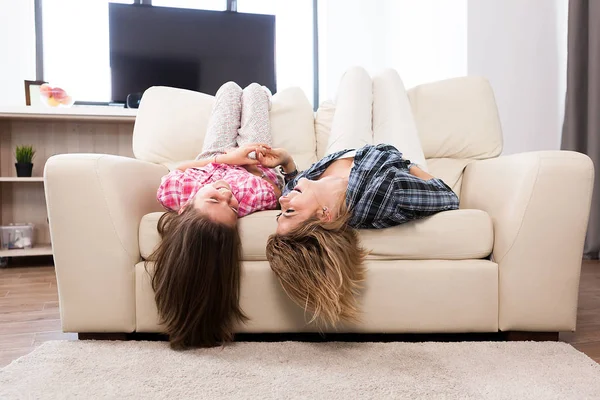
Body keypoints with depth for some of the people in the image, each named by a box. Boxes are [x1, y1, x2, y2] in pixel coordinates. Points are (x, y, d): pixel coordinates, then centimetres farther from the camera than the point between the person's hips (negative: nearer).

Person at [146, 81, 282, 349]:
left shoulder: (171, 190, -48)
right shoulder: (253, 195, -53)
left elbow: (180, 168, -23)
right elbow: (276, 186, -28)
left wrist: (224, 157, -30)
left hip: (206, 163, 2)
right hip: (256, 168, -1)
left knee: (230, 87, 20)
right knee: (254, 90, 18)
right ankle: (263, 100, 62)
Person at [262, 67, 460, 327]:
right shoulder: (385, 191, -54)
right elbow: (449, 198, -35)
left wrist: (286, 163, -29)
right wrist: (410, 165, -27)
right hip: (396, 156, -2)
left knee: (356, 74, 18)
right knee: (387, 76, 19)